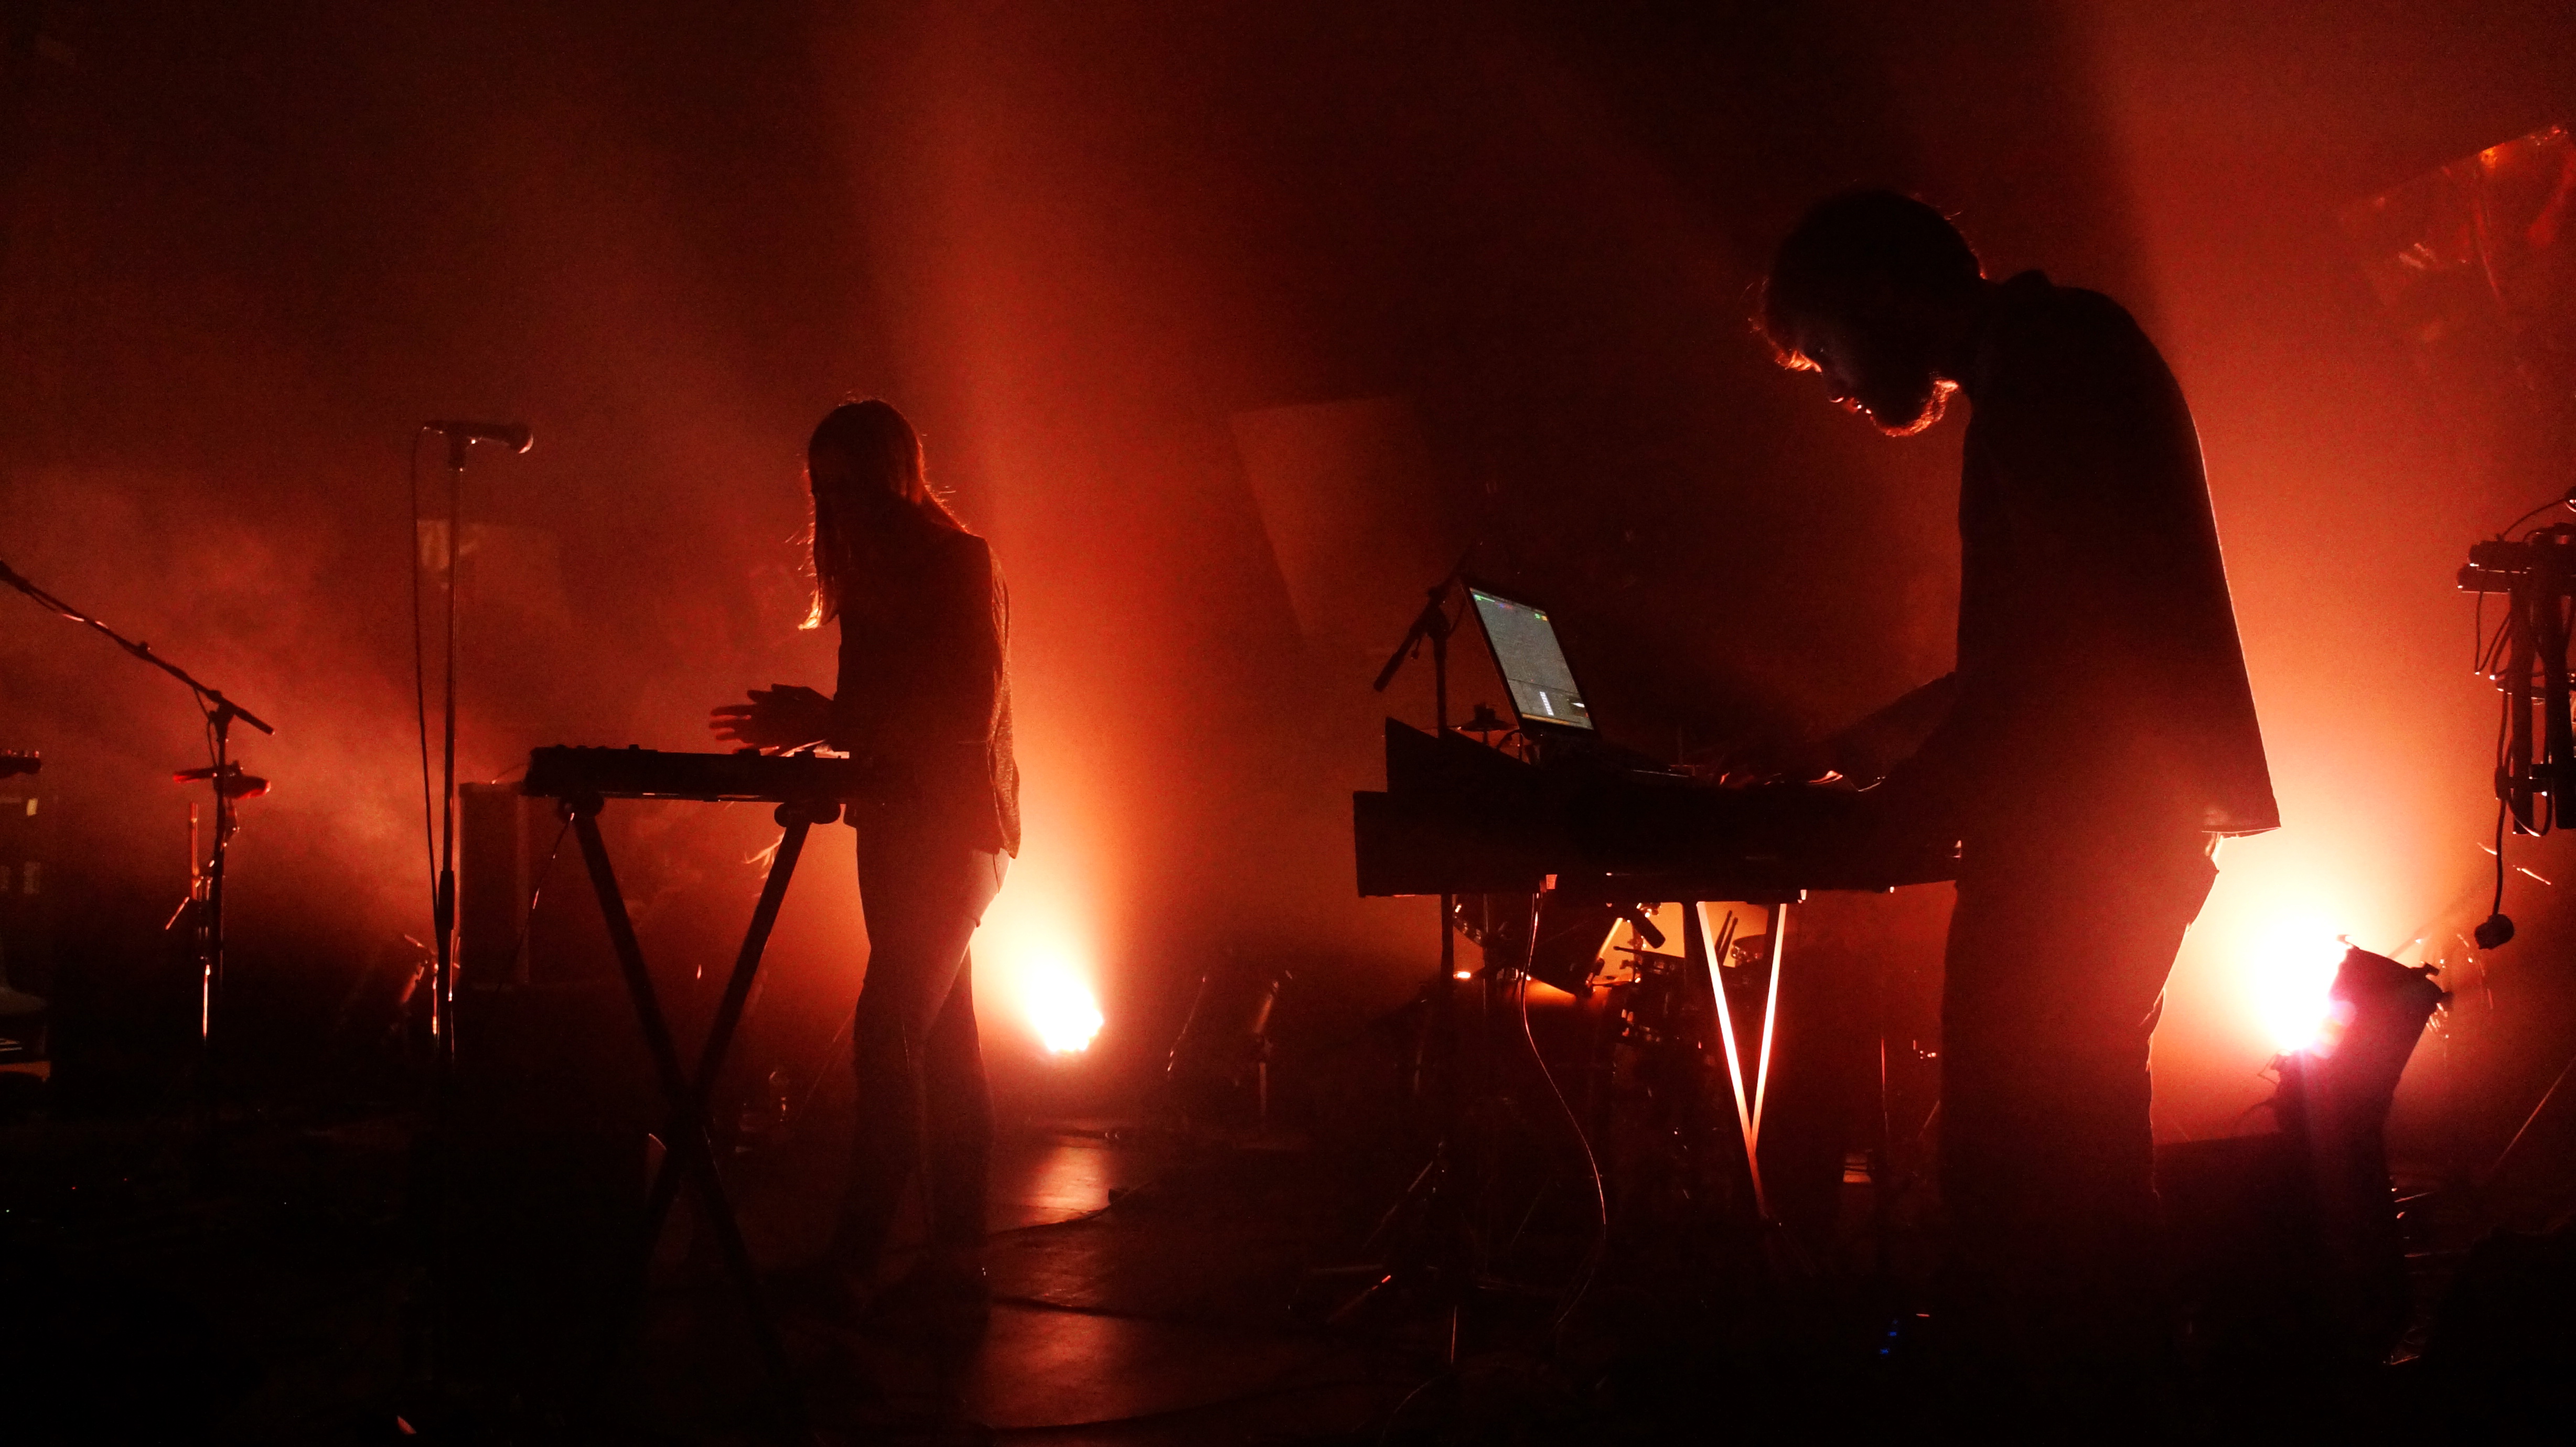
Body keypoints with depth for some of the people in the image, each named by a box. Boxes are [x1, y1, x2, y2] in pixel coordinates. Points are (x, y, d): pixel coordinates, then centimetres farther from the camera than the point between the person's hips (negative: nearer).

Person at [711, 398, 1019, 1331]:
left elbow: (967, 715, -18)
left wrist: (825, 720, -19)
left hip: (950, 831, -9)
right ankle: (957, 1262, 14)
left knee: (888, 1037, -14)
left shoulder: (960, 565, -9)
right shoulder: (871, 578, 16)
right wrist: (801, 725, 2)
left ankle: (854, 1263, -12)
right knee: (940, 1044, 9)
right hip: (898, 829, 9)